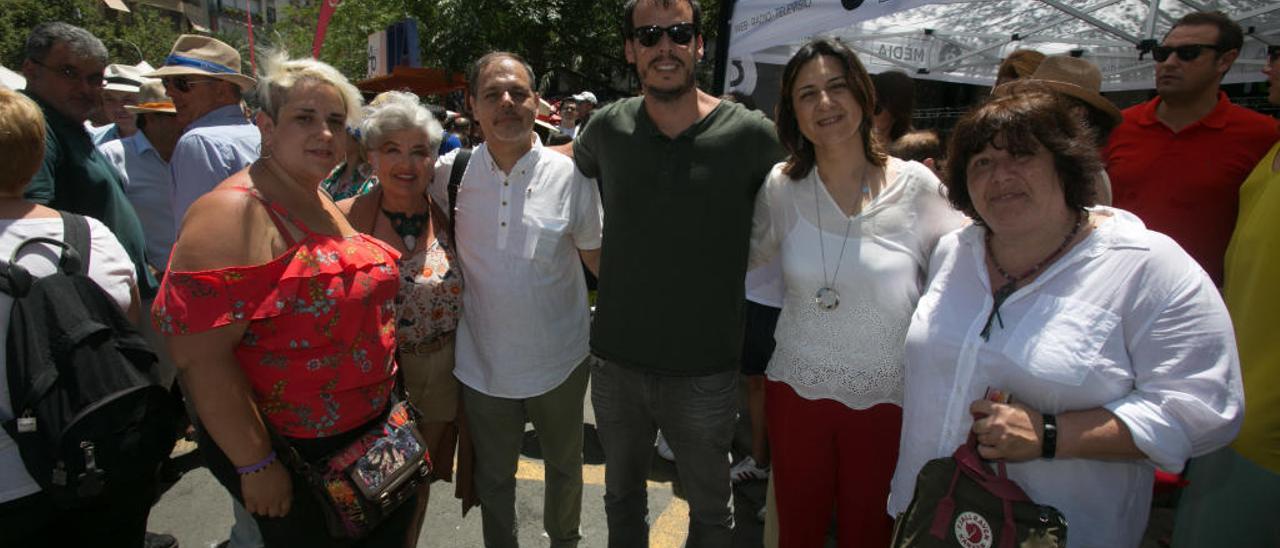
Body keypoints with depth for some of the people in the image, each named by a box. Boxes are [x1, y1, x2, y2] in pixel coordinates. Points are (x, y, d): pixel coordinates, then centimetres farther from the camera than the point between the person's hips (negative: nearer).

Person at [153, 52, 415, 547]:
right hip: (287, 457, -8)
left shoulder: (326, 206, 6)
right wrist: (256, 464, -21)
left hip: (366, 432, 8)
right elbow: (199, 355, -25)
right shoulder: (232, 213, -21)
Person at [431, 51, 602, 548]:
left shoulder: (569, 176, -11)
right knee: (493, 477, 20)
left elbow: (597, 255, -1)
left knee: (564, 466, 22)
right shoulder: (450, 173, -7)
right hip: (483, 364, 1)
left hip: (559, 361, 0)